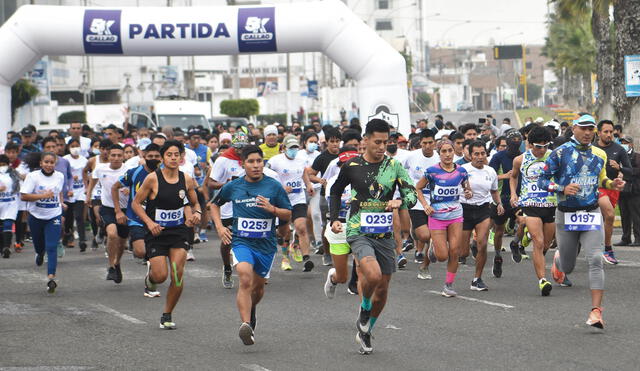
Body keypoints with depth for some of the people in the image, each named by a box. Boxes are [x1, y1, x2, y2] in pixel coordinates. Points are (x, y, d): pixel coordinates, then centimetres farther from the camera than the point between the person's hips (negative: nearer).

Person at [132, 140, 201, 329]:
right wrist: (149, 222, -16)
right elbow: (136, 203, -4)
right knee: (160, 275, -11)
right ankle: (150, 276, 29)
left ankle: (167, 315, 9)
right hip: (156, 233, -2)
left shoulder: (186, 179, 1)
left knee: (177, 275, -9)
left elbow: (194, 203, 16)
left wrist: (196, 213, -6)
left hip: (179, 231, 2)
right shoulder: (153, 178, -10)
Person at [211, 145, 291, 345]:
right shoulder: (232, 187, 2)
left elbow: (288, 214, 3)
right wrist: (219, 227, 6)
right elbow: (215, 204, 20)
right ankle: (246, 325, -32)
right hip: (241, 242, -1)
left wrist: (272, 209, -17)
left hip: (266, 244, 1)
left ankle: (251, 310, 47)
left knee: (258, 286, 14)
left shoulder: (274, 186, -1)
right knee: (245, 279, -24)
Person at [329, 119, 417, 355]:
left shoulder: (394, 166, 2)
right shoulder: (352, 166, -1)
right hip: (358, 231, -3)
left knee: (382, 289, 8)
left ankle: (366, 331, 31)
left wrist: (401, 201, -24)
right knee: (373, 275, -28)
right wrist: (334, 219, 6)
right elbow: (335, 192, 16)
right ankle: (364, 308, 4)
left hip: (384, 233, 3)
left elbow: (412, 193, -2)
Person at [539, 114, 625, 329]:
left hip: (591, 214, 2)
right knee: (567, 267, 9)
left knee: (595, 259, -17)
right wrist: (562, 188, -21)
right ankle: (558, 259, 49)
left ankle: (596, 310, -18)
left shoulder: (599, 155, 7)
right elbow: (542, 180, -4)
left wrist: (612, 184, 2)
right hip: (566, 215, -2)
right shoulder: (560, 153, -5)